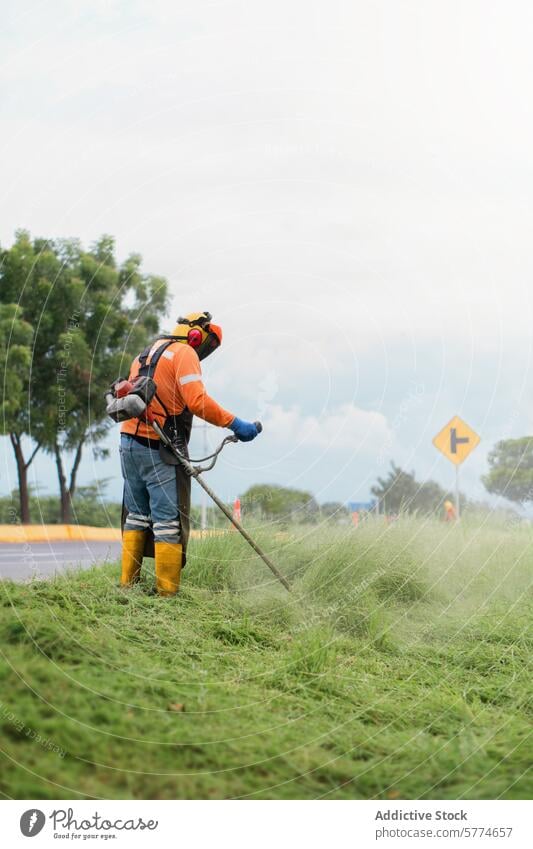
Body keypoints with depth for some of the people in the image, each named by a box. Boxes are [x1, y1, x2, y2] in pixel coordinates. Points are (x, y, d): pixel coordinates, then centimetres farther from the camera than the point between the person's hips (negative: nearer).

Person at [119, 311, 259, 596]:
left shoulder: (146, 354, 21)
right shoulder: (184, 353, -6)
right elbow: (198, 401, -20)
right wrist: (236, 424, -17)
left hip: (129, 442, 8)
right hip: (159, 449, -8)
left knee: (137, 515, 17)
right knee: (168, 519, -5)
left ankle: (128, 582, 18)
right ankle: (167, 591, -6)